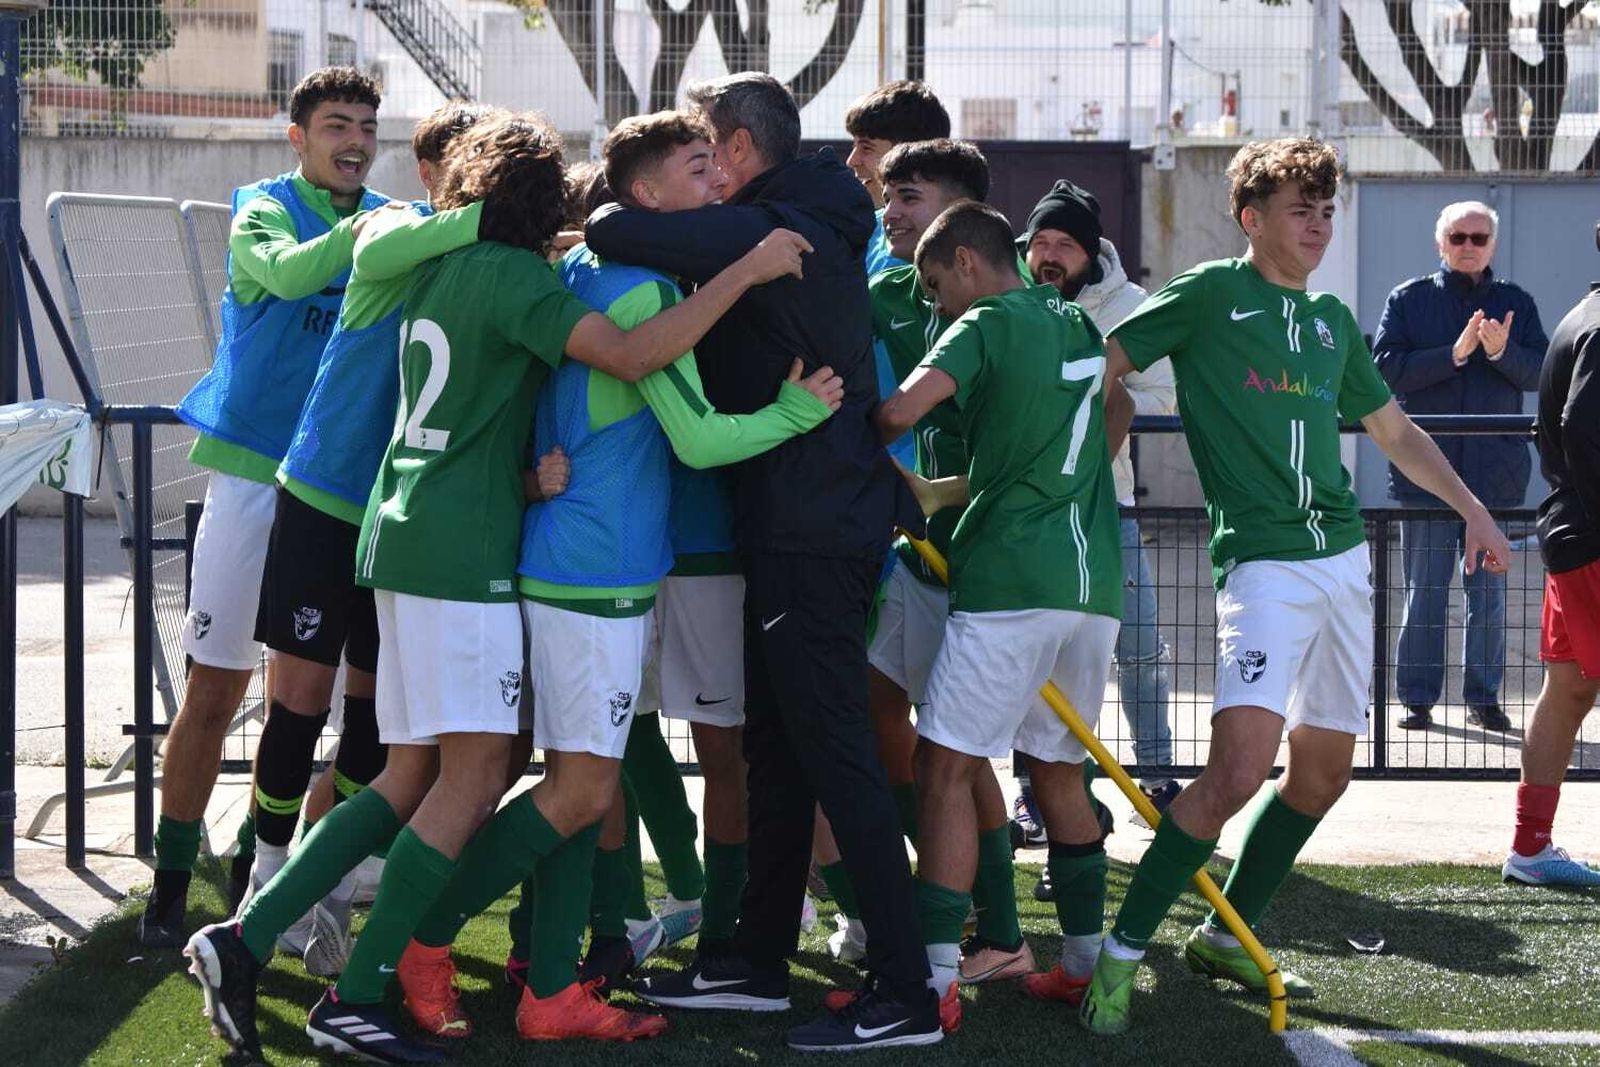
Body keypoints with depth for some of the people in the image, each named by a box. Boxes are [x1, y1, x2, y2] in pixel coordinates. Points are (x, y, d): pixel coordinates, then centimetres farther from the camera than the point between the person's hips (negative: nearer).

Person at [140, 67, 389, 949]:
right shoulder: (263, 210, -2)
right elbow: (286, 272, -25)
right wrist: (363, 230, -39)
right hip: (257, 472, -3)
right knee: (213, 693, -1)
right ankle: (170, 886, 7)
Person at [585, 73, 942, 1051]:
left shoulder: (765, 231, -16)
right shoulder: (817, 231, 16)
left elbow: (619, 234, -25)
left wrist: (604, 218, -3)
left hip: (809, 529, -10)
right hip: (822, 519, 10)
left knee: (838, 754, -8)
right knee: (780, 749, 16)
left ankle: (906, 996, -7)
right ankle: (759, 963, 26)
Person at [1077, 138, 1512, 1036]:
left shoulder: (1332, 320, 17)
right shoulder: (1209, 296, -1)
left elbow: (1395, 430, 28)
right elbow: (1096, 366, 0)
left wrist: (1473, 508, 22)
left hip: (1343, 558, 7)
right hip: (1263, 563, -7)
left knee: (1323, 773, 9)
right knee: (1239, 769, -21)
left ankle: (1227, 937, 26)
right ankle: (1123, 953, -10)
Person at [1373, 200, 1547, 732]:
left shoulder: (1516, 303, 9)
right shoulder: (1408, 299, 5)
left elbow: (1541, 373, 1)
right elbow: (1386, 368, -7)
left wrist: (1501, 352, -18)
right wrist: (1454, 353, -17)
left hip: (1495, 470, 1)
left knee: (1489, 591, 6)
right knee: (1424, 592, 2)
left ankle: (1483, 697, 15)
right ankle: (1417, 698, 9)